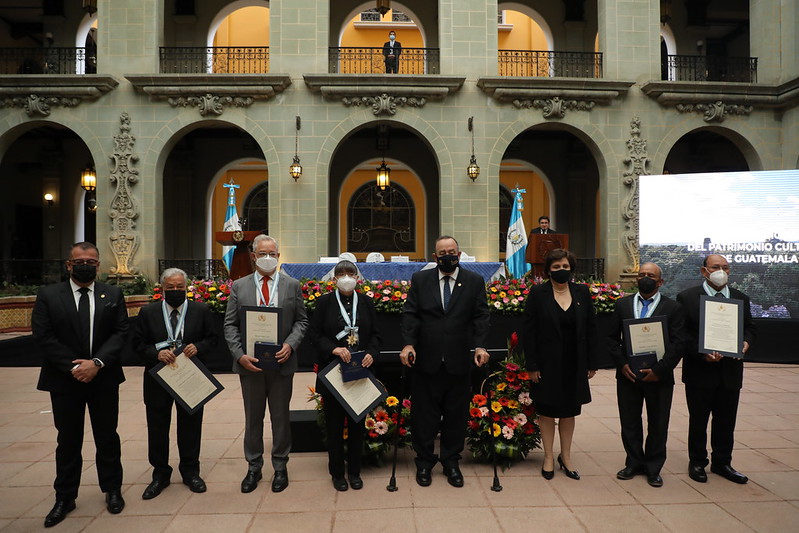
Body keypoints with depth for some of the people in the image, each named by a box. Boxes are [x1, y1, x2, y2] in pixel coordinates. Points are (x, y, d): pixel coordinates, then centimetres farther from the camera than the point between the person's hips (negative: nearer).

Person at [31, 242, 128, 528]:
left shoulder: (113, 295, 1)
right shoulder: (48, 295, -1)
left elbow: (121, 333, -4)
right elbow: (43, 336, -7)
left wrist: (97, 362, -16)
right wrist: (73, 367, -14)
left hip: (104, 378, 1)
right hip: (64, 380, 0)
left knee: (107, 437, 12)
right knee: (68, 440, 12)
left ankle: (112, 490, 28)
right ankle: (65, 498, 27)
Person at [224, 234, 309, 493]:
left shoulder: (292, 285, 2)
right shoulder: (239, 286, 2)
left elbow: (301, 321, 2)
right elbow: (230, 325, 1)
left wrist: (290, 345, -15)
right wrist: (239, 354, -13)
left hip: (281, 362, 0)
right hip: (250, 363, 1)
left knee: (280, 417, 11)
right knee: (253, 418, 14)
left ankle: (280, 467, 28)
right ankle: (253, 467, 31)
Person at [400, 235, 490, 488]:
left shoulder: (475, 282, 6)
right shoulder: (420, 279, 6)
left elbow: (480, 316, 0)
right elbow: (410, 313, -1)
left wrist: (480, 346, -14)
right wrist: (408, 343, -14)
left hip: (458, 362, 1)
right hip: (426, 360, 0)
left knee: (456, 415, 11)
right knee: (424, 414, 9)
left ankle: (451, 462, 28)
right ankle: (424, 462, 26)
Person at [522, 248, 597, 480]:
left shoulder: (582, 293, 2)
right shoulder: (537, 294, -7)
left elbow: (591, 328, 6)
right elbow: (528, 330, -7)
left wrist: (591, 363, 3)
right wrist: (532, 365, -11)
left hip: (574, 363, 3)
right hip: (548, 363, -3)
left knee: (569, 410, 13)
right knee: (547, 410, 8)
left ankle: (566, 456, 29)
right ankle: (548, 457, 23)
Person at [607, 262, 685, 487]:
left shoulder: (673, 307, -1)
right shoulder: (623, 304, 6)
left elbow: (678, 344, -6)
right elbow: (613, 338, 6)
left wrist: (659, 370, -14)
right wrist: (622, 364, -7)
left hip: (659, 376, -2)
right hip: (628, 374, 2)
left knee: (658, 425, 10)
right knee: (629, 422, 11)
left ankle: (654, 468, 26)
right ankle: (634, 463, 28)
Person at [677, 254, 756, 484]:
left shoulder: (741, 298, 7)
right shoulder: (687, 297, -7)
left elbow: (749, 327, 14)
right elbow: (681, 333, -10)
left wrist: (746, 342, -8)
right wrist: (701, 352, -21)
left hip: (730, 371, 4)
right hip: (700, 371, -4)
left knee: (726, 421, 14)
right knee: (698, 420, 10)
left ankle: (722, 462, 31)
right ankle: (697, 463, 26)